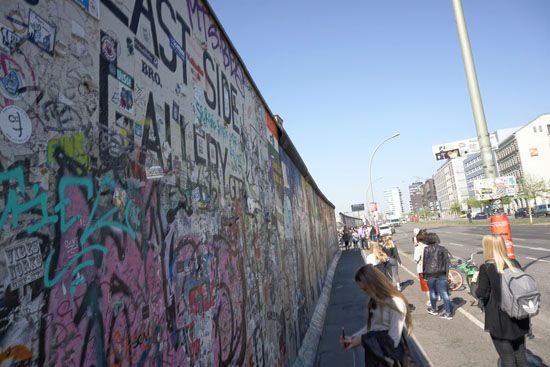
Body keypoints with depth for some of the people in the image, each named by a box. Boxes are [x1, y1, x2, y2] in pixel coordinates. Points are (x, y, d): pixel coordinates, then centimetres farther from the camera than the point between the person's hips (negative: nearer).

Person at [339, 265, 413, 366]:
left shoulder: (395, 302, -18)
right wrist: (352, 338, -1)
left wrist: (362, 340, -15)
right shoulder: (374, 301, 7)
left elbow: (393, 341, -19)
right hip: (372, 353, 7)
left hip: (389, 356, -6)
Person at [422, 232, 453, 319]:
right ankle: (448, 312, 4)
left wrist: (424, 274, 2)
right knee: (444, 293, 4)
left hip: (430, 274, -2)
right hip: (441, 274, 2)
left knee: (432, 292, 14)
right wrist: (446, 273, 5)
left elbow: (424, 262, -6)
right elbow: (447, 261, 0)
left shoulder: (426, 249, -7)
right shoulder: (442, 249, 1)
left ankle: (433, 309, 27)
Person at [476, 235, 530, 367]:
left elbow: (482, 294, -15)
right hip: (519, 319, 5)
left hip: (499, 321, -5)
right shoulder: (514, 265, 0)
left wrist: (477, 283, 2)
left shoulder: (486, 268, -17)